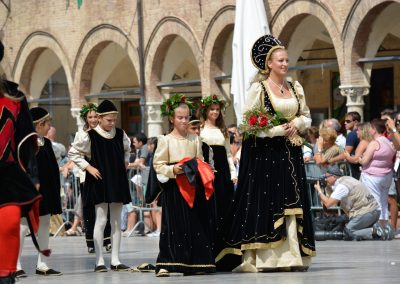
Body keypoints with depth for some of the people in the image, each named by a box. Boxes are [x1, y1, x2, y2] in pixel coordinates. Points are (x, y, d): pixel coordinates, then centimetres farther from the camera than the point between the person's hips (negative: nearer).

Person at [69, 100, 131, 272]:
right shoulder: (91, 136, -10)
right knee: (101, 220, -6)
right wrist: (88, 167, -9)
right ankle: (99, 261, -4)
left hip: (117, 181, 5)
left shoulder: (120, 134, 4)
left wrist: (125, 162, 12)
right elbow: (73, 152, -4)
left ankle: (115, 260, 10)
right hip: (99, 181, -5)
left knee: (116, 221, 6)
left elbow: (127, 148, 26)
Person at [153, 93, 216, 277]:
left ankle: (193, 264, 9)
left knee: (195, 224, 3)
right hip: (174, 187, -4)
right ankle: (165, 264, -8)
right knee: (173, 225, -8)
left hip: (193, 186, 4)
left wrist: (199, 170, -6)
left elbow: (201, 162, 15)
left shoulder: (195, 139, 10)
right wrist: (172, 169, -18)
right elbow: (158, 165, -3)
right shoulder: (165, 140, -1)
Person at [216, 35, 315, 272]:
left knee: (292, 204, 1)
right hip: (265, 153, -5)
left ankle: (292, 256, 2)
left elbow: (306, 117, 18)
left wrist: (296, 124, -5)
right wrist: (279, 129, -15)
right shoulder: (258, 88, -3)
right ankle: (264, 259, -8)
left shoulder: (296, 88, 13)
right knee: (264, 203, -7)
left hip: (291, 153, 5)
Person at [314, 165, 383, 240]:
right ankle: (374, 227, 2)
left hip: (367, 213, -9)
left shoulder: (342, 186, -15)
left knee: (348, 232, -5)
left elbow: (328, 204, -17)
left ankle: (374, 232, -14)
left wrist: (319, 191, -4)